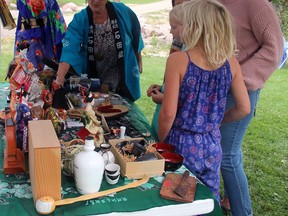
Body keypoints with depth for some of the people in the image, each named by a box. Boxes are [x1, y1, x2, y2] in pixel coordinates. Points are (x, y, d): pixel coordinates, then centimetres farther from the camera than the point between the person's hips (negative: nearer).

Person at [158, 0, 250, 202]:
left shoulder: (178, 60, -17)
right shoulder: (231, 62, -4)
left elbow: (168, 113, -17)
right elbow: (244, 108, 2)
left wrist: (160, 142, 0)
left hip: (183, 145, -4)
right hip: (212, 146, 4)